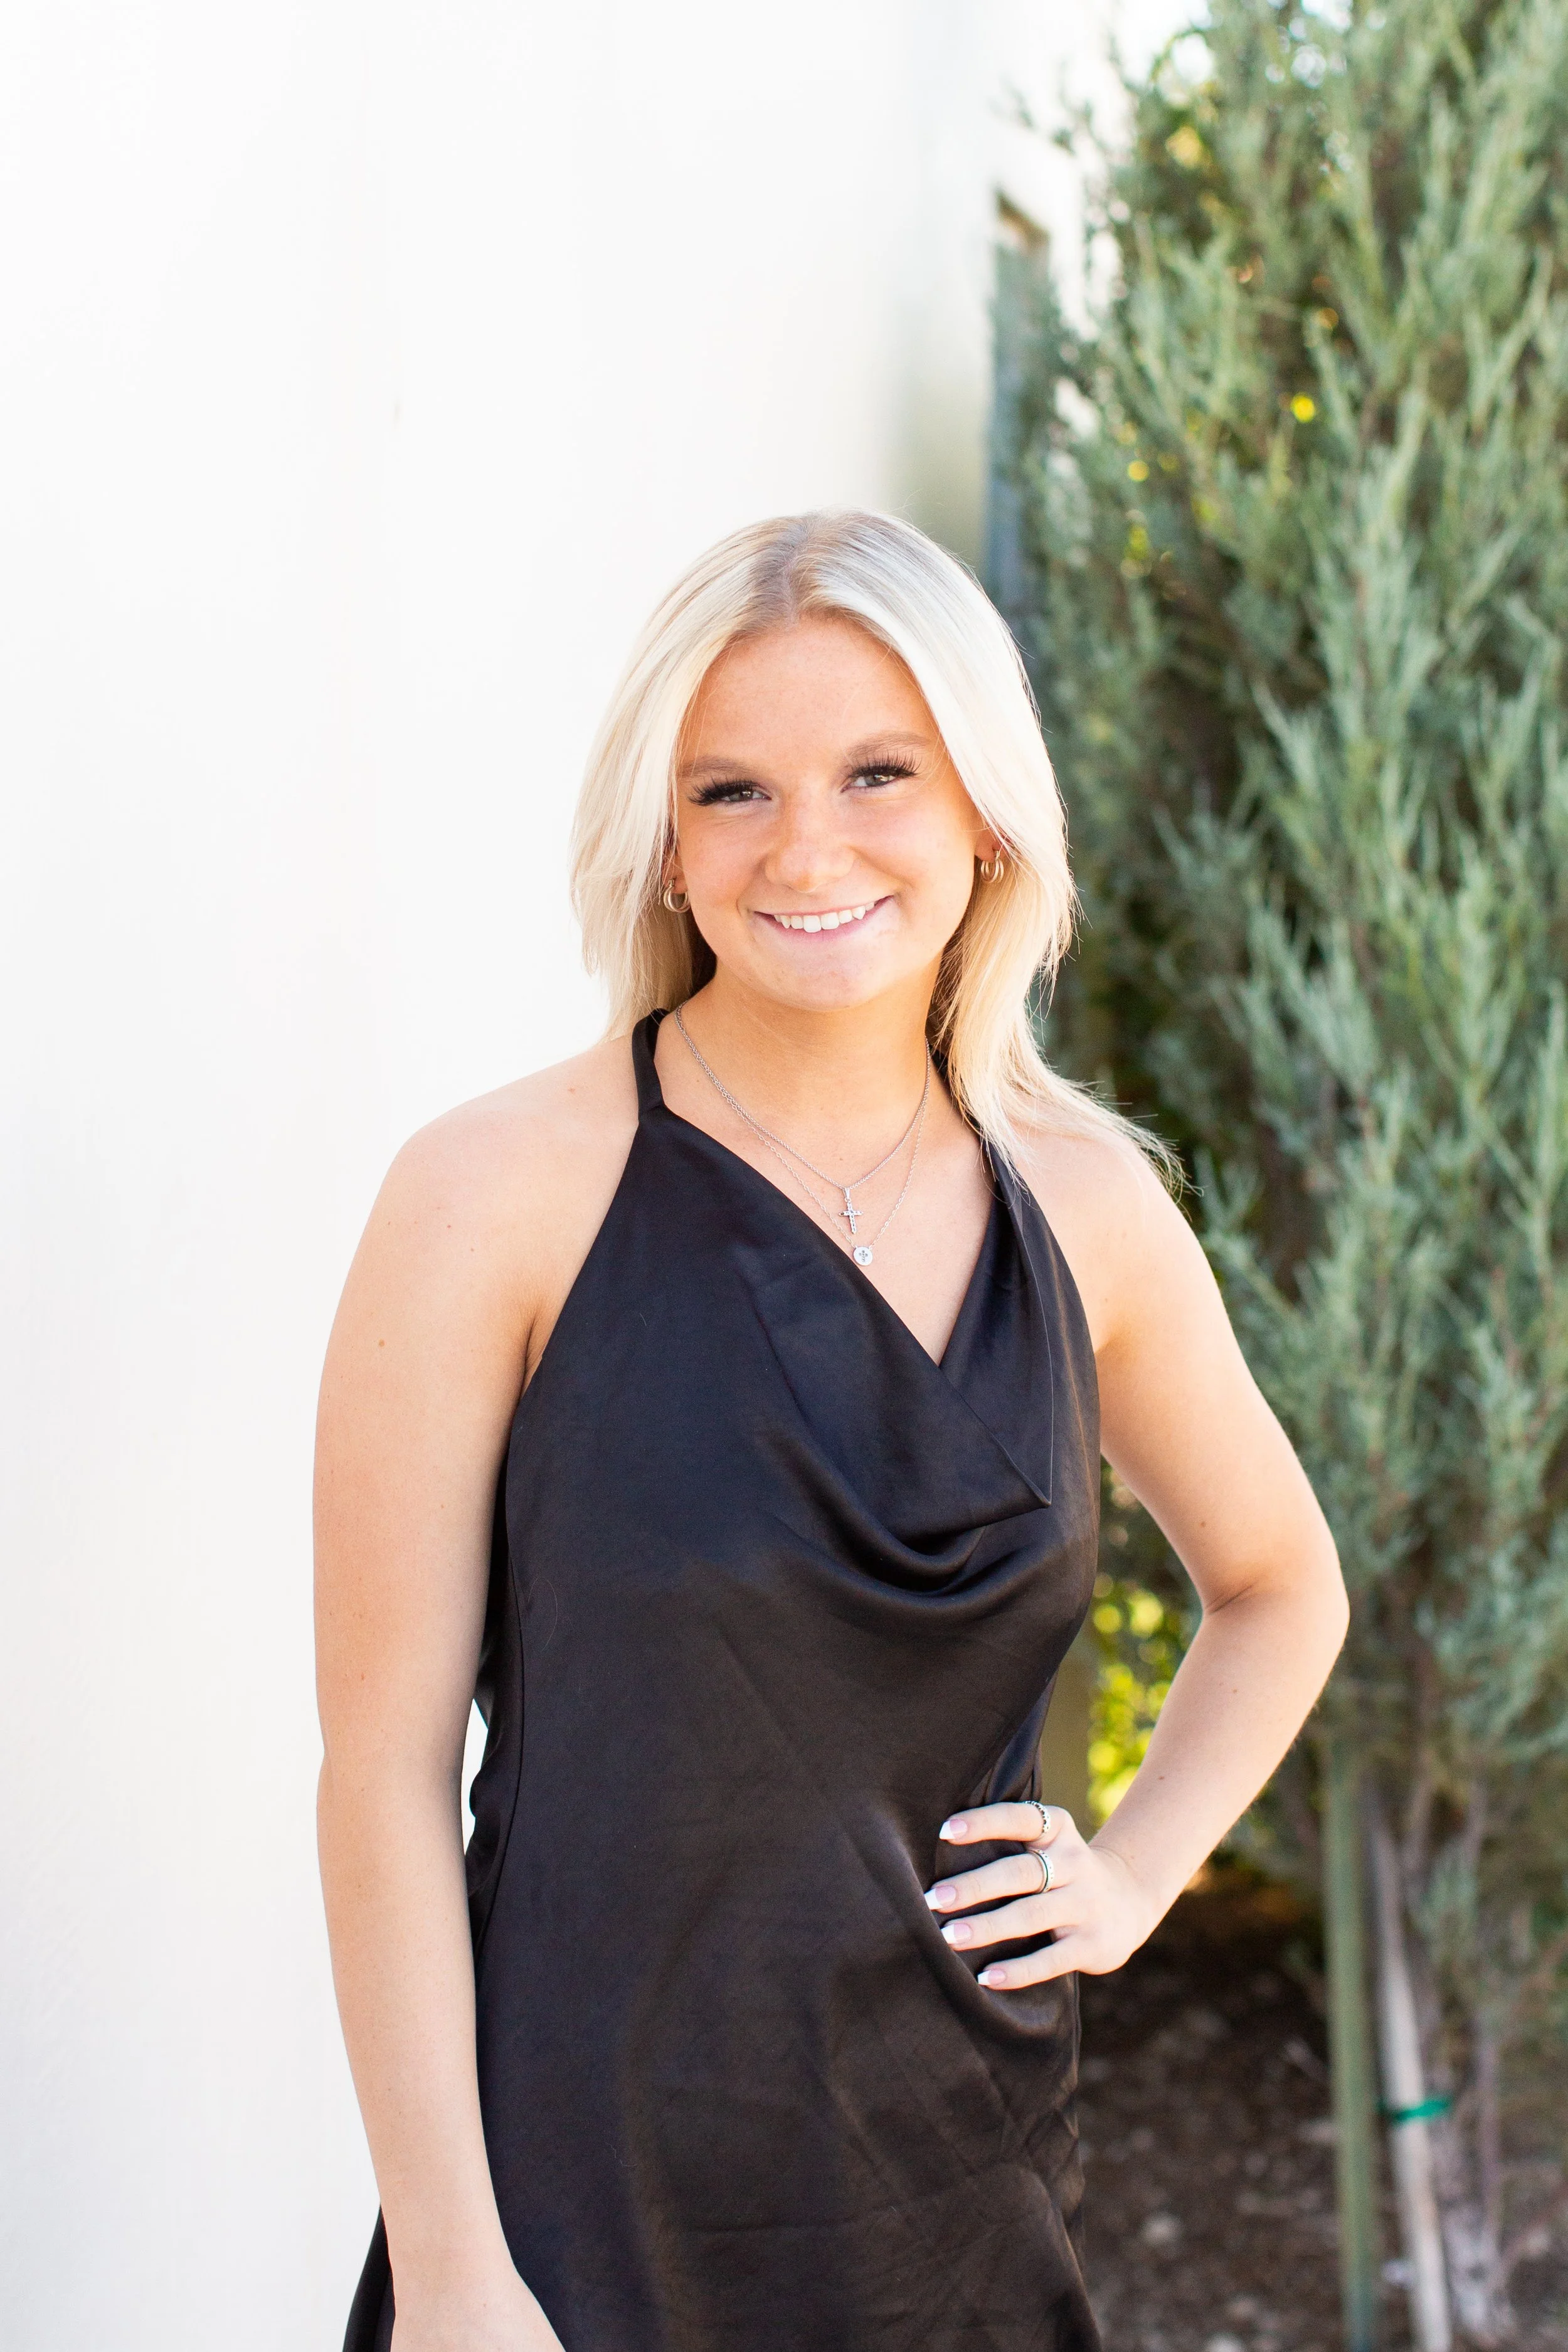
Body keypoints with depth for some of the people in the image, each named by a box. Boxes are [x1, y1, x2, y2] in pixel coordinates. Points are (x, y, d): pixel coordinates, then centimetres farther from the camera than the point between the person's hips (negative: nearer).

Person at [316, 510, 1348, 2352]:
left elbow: (1281, 1590, 16)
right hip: (590, 2184, -4)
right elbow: (385, 1769, -12)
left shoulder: (1085, 1202, 0)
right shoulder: (498, 1199, -13)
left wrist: (1131, 1873, 3)